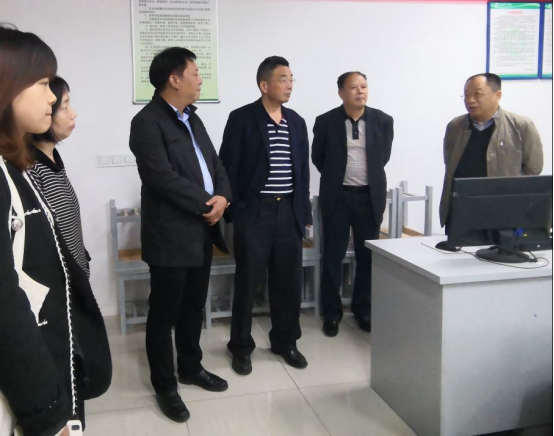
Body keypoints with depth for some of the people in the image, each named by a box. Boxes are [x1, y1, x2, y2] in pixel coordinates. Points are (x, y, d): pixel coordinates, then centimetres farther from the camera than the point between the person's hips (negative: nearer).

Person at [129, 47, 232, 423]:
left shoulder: (192, 118, 14)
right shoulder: (148, 122, -14)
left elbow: (215, 163, 12)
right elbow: (164, 177, -22)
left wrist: (222, 197, -8)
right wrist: (207, 204, -14)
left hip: (202, 230, 8)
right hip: (170, 234, -8)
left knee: (194, 307, 18)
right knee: (165, 313, 5)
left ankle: (191, 367, 35)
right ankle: (165, 386, 19)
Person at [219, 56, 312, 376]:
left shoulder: (297, 122, 11)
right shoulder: (242, 119, -4)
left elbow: (303, 170, 14)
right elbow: (228, 167, -5)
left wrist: (305, 212, 12)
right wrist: (231, 210, -9)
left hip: (289, 210, 5)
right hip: (254, 211, -4)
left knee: (289, 280, 9)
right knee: (248, 281, 3)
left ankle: (285, 340, 26)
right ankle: (241, 346, 18)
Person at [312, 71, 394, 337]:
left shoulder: (383, 121, 0)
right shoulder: (326, 122, -4)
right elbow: (318, 158, 7)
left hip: (370, 196, 2)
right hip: (337, 196, -1)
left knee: (368, 256, 10)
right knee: (333, 256, 5)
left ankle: (363, 310, 26)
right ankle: (331, 313, 18)